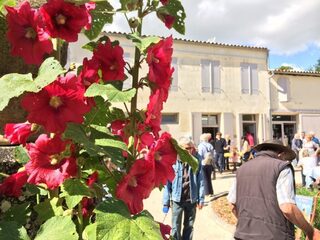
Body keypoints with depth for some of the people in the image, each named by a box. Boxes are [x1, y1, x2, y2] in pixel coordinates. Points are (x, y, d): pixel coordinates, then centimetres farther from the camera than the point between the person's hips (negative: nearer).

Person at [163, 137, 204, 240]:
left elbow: (200, 181, -1)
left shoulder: (196, 160, -6)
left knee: (189, 226, 18)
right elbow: (167, 183, -7)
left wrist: (201, 199, -1)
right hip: (177, 199, -2)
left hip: (192, 199, 2)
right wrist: (166, 201, -5)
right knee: (175, 227, 8)